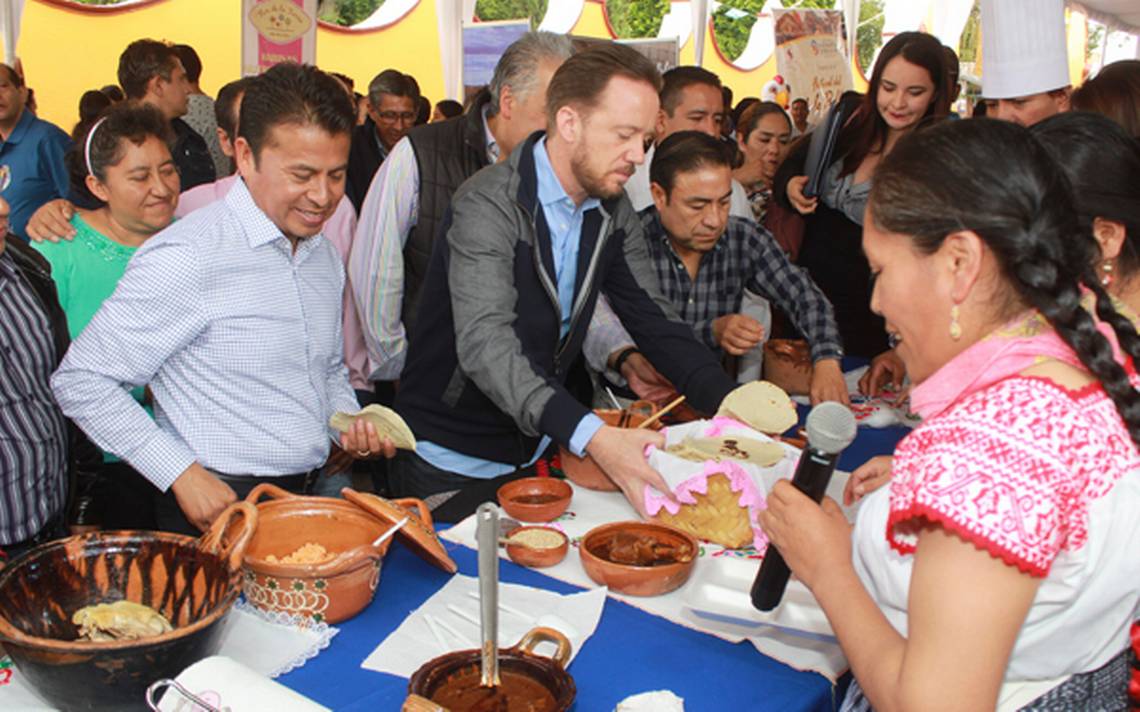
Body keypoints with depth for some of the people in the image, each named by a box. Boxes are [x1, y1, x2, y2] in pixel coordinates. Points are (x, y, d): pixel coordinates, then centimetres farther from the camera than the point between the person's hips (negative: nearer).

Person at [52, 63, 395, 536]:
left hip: (309, 500, 7)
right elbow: (80, 381, -14)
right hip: (218, 510, -7)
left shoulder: (324, 256, 7)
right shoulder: (186, 259, -18)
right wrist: (182, 474, -18)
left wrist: (349, 420, 1)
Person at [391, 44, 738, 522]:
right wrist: (592, 437, -48)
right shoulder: (490, 205, -24)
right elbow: (485, 345, -35)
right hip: (453, 468, -6)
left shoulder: (612, 212, -1)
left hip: (537, 454, 7)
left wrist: (730, 403, -18)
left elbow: (654, 319, -1)